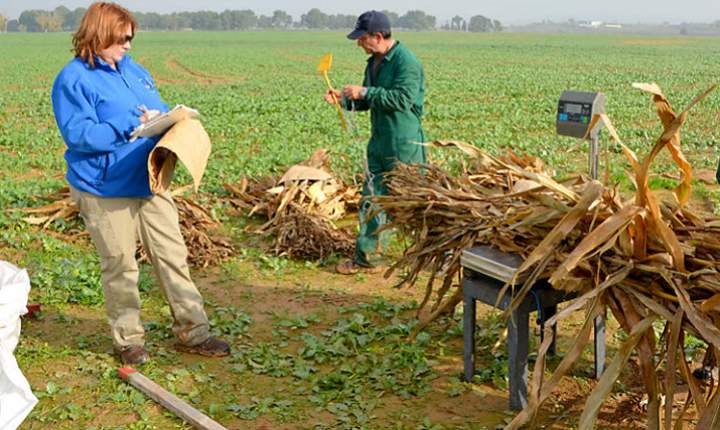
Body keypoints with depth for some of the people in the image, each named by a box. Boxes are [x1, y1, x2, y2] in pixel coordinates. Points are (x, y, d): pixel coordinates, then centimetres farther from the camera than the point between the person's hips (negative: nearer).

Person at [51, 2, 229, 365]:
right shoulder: (73, 79, -11)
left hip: (149, 184, 7)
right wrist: (134, 124, -23)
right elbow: (78, 134, -20)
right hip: (105, 191, -6)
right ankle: (128, 339, 21)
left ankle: (192, 332, 17)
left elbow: (159, 111, 22)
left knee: (173, 256, 8)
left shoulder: (134, 70, 11)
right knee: (120, 266, 5)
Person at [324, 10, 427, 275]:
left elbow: (402, 99, -25)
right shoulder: (374, 62, 13)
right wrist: (344, 99, 2)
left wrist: (364, 92, -20)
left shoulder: (406, 62, -15)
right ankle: (365, 258, 15)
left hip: (404, 145, -8)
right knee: (371, 200, 8)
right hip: (379, 143, 8)